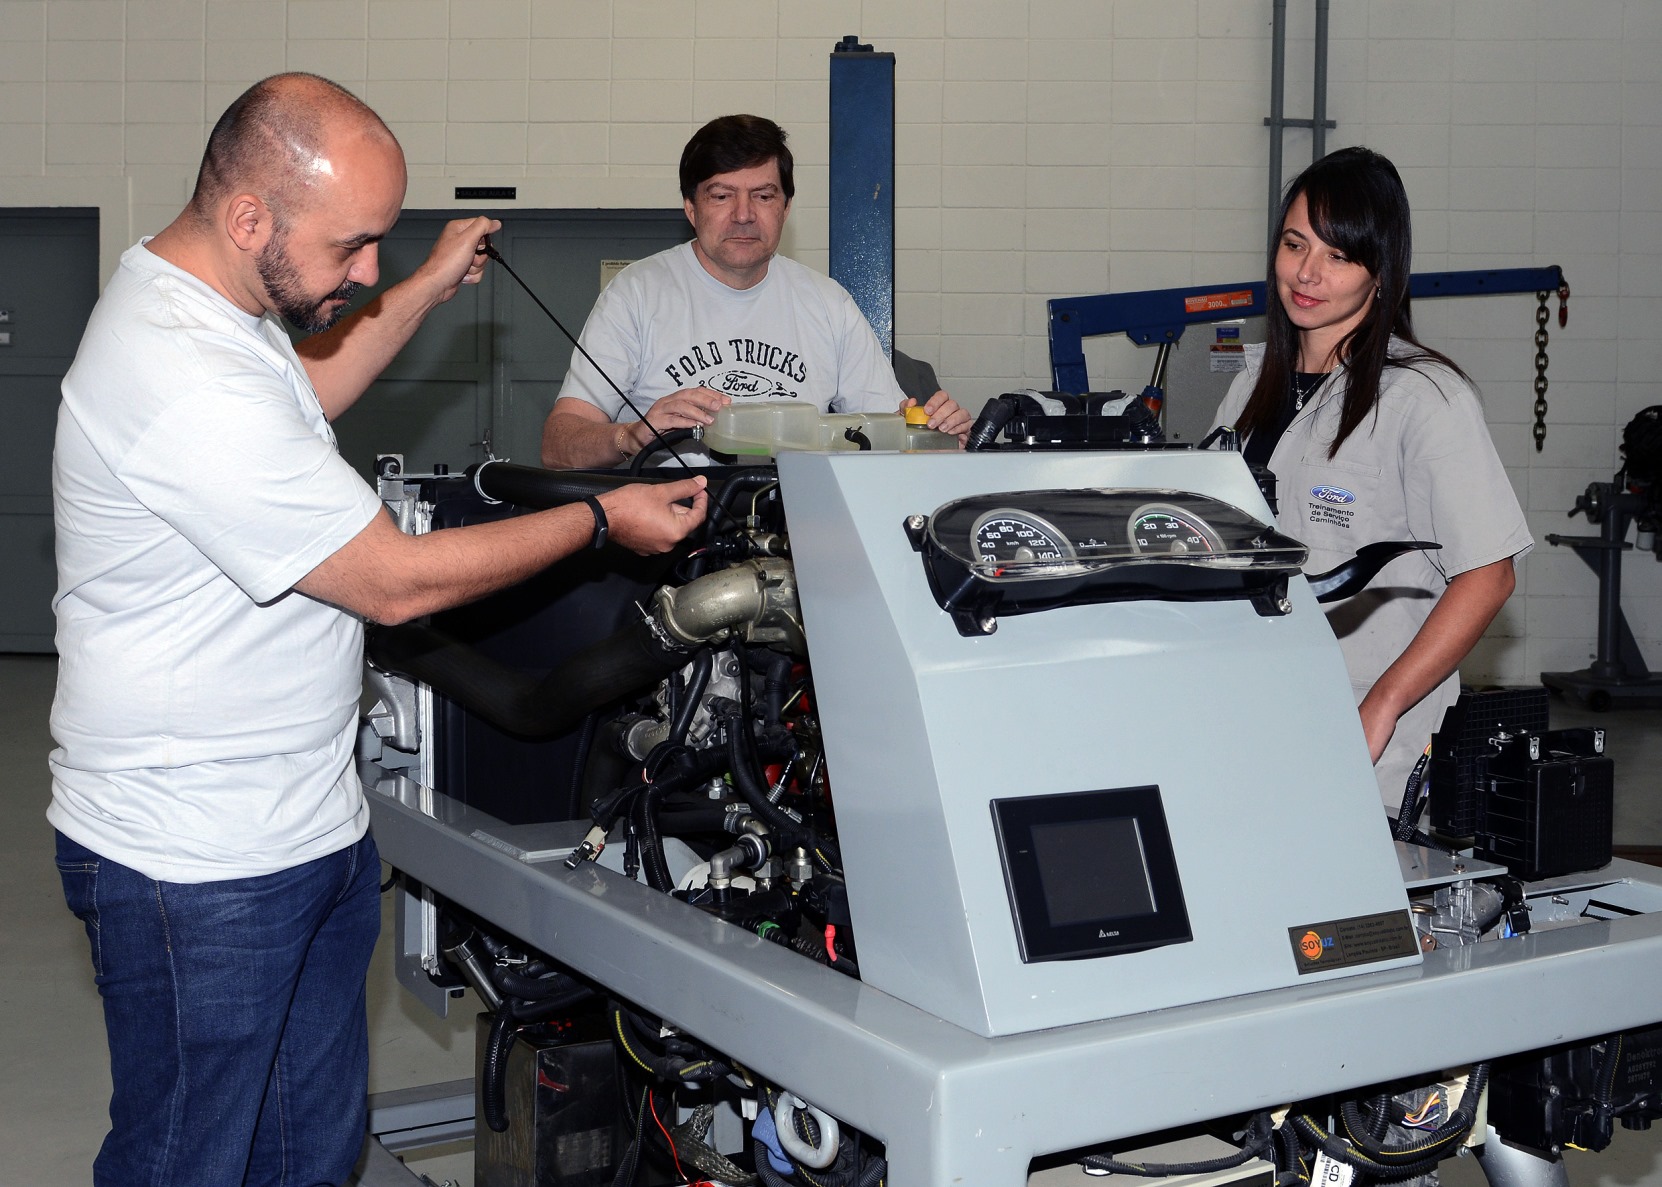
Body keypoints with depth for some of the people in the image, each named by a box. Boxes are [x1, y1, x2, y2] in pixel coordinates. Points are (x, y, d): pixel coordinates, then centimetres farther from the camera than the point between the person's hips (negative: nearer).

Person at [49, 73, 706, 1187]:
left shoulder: (189, 296, 6)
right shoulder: (191, 389, -28)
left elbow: (294, 401, 29)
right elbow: (398, 581, -23)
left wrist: (426, 292, 21)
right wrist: (604, 519, -12)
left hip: (310, 834, 10)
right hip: (200, 872, -10)